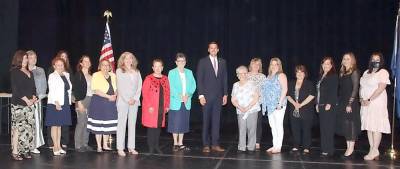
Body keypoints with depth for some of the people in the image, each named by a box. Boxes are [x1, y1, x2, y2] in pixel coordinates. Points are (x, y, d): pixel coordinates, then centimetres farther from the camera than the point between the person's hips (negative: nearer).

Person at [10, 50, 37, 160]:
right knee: (18, 127, -8)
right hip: (18, 104, -7)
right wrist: (27, 100, -12)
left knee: (28, 127, 5)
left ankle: (25, 150, 11)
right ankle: (15, 152, -4)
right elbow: (16, 89, -11)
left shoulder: (29, 73, 18)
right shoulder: (15, 72, -3)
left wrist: (34, 97, 0)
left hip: (30, 103, 7)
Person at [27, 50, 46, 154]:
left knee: (37, 121, -1)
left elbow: (44, 85, 11)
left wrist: (39, 97, -2)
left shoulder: (40, 70, 14)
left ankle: (35, 145, 4)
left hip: (37, 100, 2)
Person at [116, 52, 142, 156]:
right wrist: (127, 99, -10)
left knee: (132, 124, 6)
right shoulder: (119, 71, 3)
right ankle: (120, 148, -2)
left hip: (134, 101, 4)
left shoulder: (137, 72, 13)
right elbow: (120, 87, -4)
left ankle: (131, 147, 11)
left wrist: (135, 98, -6)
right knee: (121, 124, -4)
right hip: (123, 101, -4)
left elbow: (139, 86, 7)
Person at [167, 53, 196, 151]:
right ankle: (175, 144, 10)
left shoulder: (189, 72, 11)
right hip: (175, 102, -4)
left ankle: (181, 143, 16)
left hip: (186, 102, 4)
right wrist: (180, 96, -16)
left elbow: (193, 85, 4)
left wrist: (188, 95, -12)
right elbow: (171, 87, -8)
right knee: (175, 123, -1)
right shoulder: (172, 73, 0)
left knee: (183, 123, 8)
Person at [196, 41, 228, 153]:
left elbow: (225, 79, 12)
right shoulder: (203, 61, 0)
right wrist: (201, 95, -10)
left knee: (216, 120, 5)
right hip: (207, 96, -3)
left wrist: (225, 94, 6)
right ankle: (206, 145, 8)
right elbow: (199, 79, -4)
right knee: (206, 121, 2)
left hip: (219, 96, 3)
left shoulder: (222, 62, 11)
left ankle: (215, 144, 11)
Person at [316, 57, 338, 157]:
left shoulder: (333, 76, -5)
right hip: (321, 106, 8)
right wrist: (317, 103, 15)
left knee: (328, 128, -7)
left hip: (329, 106, -8)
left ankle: (328, 150, -4)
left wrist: (329, 103, -20)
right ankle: (324, 149, 12)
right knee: (322, 128, 8)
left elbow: (334, 91, -14)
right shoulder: (321, 76, 19)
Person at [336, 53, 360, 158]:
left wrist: (350, 104, -17)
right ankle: (348, 148, 15)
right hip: (342, 103, 7)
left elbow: (355, 89, -12)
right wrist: (338, 102, 7)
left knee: (350, 125, -4)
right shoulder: (342, 73, 14)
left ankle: (351, 149, 3)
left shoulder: (354, 72, -6)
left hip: (351, 103, -7)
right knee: (344, 126, 8)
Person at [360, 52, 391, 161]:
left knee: (376, 127, -6)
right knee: (368, 127, 6)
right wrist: (361, 98, 0)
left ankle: (374, 151, -1)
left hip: (377, 103, -7)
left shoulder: (383, 72, -4)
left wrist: (369, 100, -16)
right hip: (365, 104, 7)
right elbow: (361, 87, 16)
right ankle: (373, 150, 11)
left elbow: (380, 89, -14)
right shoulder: (366, 72, 17)